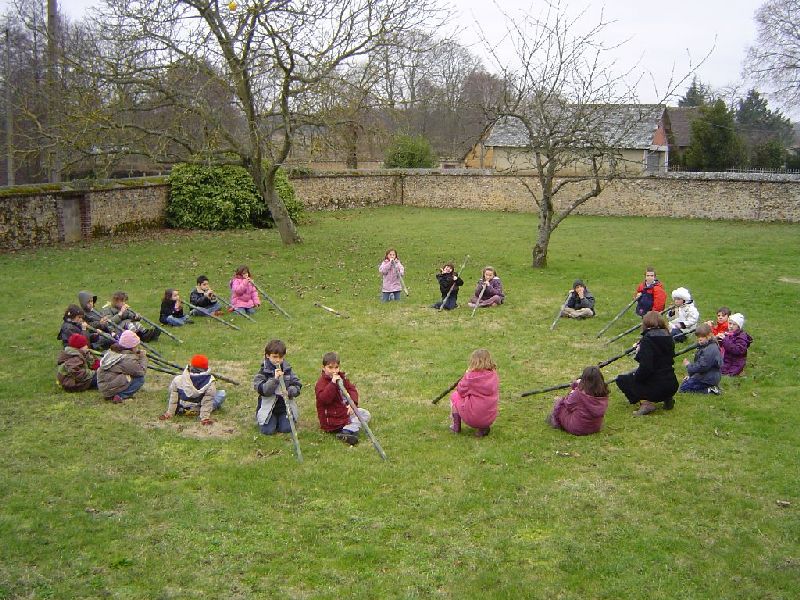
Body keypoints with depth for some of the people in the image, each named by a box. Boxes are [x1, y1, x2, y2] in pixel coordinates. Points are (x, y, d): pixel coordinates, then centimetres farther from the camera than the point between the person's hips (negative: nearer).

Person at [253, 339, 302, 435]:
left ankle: (280, 419, 21)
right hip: (268, 407, -2)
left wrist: (289, 391, -22)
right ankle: (273, 419, 19)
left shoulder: (287, 370, 3)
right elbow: (263, 390, -19)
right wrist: (275, 379, -30)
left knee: (286, 429, -12)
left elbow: (297, 386, 0)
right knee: (268, 430, -14)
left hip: (285, 406, 2)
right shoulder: (263, 372, -7)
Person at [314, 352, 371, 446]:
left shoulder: (341, 377, 7)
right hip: (332, 418, -9)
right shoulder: (321, 383, -17)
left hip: (345, 409, 9)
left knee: (365, 414, 1)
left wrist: (353, 403, -17)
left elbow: (352, 389, 3)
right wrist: (333, 384, -38)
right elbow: (324, 398, -32)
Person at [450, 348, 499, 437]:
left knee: (454, 396, 19)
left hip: (472, 418, -4)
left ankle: (456, 426, 23)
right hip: (490, 419, 4)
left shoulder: (471, 376, -13)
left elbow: (461, 390, -2)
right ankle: (484, 427, 14)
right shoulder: (494, 375, 1)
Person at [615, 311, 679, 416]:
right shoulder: (669, 338, 8)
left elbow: (646, 367, -24)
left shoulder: (647, 340, -15)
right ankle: (668, 398, 14)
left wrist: (635, 376, -4)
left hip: (656, 387, -7)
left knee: (621, 380, 14)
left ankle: (646, 402, -5)